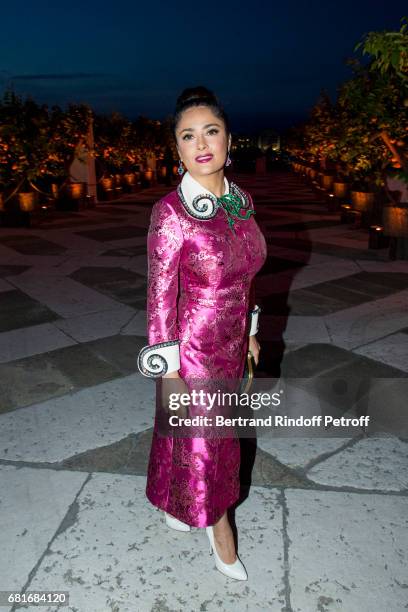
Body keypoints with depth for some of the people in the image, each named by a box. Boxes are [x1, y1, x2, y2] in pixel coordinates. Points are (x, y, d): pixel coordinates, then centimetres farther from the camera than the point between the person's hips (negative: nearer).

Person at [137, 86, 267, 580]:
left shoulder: (242, 201, -1)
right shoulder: (171, 212, -20)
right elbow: (160, 297, -17)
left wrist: (249, 333, 14)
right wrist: (168, 370, -14)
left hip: (231, 343, 7)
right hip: (193, 349, -6)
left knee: (215, 434, 23)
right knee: (203, 442, 12)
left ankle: (176, 498, 52)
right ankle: (220, 528, 38)